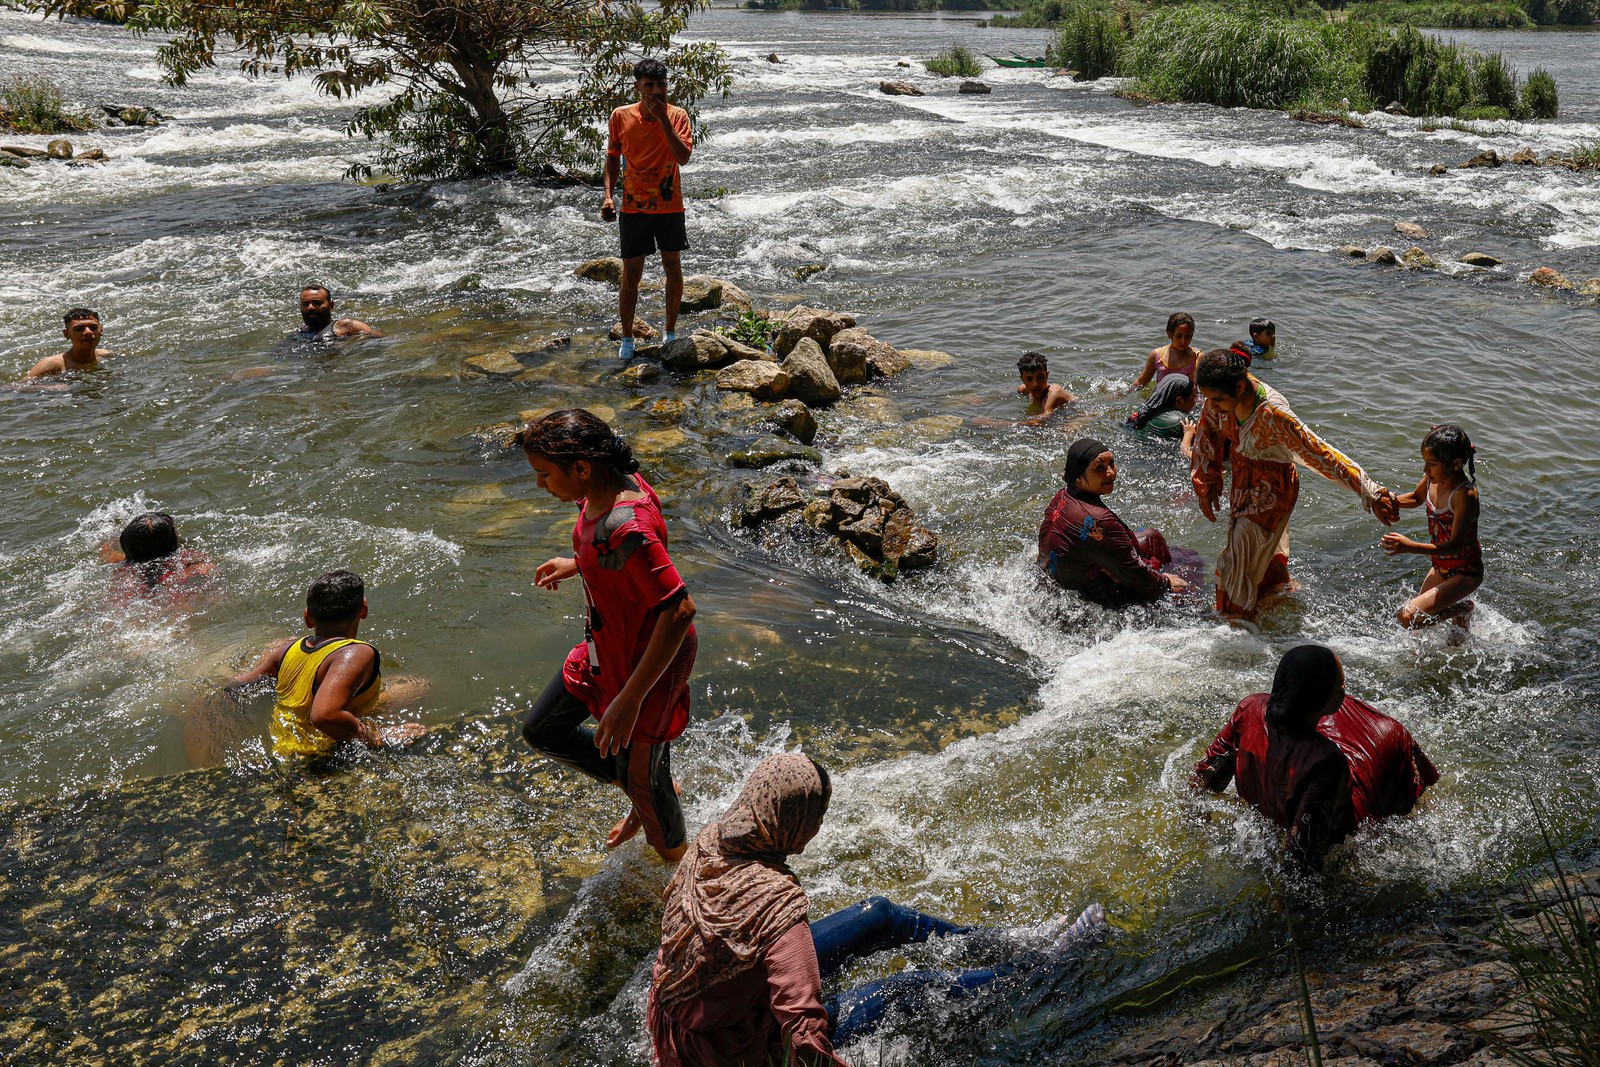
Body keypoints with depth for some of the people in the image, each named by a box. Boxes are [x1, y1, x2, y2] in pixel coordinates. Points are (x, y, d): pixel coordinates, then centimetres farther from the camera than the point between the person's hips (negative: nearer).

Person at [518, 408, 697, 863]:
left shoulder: (627, 529, -36)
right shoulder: (616, 484, -9)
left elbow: (679, 609, -37)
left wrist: (631, 699, -34)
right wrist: (577, 565, 21)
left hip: (650, 658, -10)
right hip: (606, 646, 10)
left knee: (641, 781, 10)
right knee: (542, 730, 21)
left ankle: (675, 861, 40)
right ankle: (648, 793, 36)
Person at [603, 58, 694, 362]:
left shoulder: (676, 116, -7)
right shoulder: (621, 117, -5)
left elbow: (683, 157, -21)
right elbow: (613, 157, 6)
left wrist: (662, 118, -25)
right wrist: (608, 195, -5)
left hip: (669, 207, 0)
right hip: (633, 208, 0)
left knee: (673, 269, 10)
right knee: (631, 274, 3)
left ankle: (671, 331, 27)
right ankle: (627, 337, 16)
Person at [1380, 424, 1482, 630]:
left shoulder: (1465, 495, -30)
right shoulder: (1433, 479, -9)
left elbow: (1455, 544, -32)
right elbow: (1416, 498, 15)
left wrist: (1410, 547, -42)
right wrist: (1393, 501, -6)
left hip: (1465, 573, -8)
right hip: (1441, 567, 8)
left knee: (1408, 617, -20)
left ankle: (1462, 609, 4)